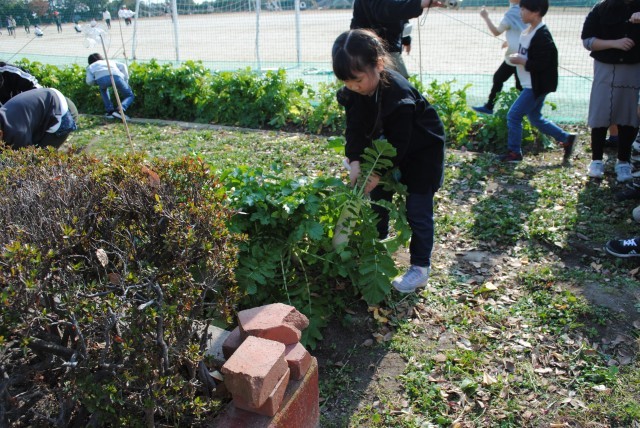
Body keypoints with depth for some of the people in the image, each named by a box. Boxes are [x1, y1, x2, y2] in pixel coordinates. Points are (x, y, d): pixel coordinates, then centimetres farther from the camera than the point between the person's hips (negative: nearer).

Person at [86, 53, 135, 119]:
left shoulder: (91, 66, 36)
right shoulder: (111, 61, 42)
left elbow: (89, 81, 18)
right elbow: (123, 66, 23)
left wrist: (97, 82, 38)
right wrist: (126, 81, 22)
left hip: (101, 78, 0)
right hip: (116, 76, 0)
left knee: (103, 89, 36)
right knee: (130, 96, 17)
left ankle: (110, 111, 24)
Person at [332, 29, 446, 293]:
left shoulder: (399, 94, -36)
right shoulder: (353, 92, -16)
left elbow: (399, 142, -32)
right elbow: (355, 129, -16)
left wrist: (378, 174, -31)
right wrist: (355, 162, -29)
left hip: (422, 148, -7)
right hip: (387, 146, 7)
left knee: (417, 209, -5)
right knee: (378, 196, 13)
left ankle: (421, 268, 7)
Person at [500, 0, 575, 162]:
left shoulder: (542, 36, -21)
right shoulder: (527, 31, 9)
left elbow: (541, 64, -25)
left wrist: (521, 61, -19)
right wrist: (516, 57, 3)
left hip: (536, 86, -10)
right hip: (530, 85, 10)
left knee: (513, 115, -7)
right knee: (535, 118, 17)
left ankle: (514, 152, 5)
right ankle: (566, 139, 28)